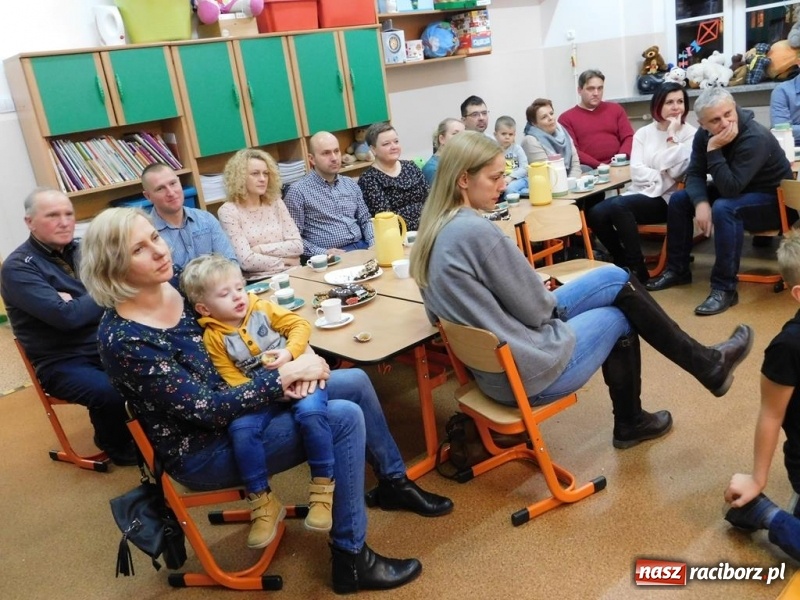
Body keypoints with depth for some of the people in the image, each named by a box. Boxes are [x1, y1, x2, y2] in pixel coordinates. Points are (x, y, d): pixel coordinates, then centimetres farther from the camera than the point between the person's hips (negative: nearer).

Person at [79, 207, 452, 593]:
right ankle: (351, 560, -4)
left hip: (231, 398, 8)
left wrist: (293, 363, -13)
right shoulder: (123, 340, -27)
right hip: (202, 449, -8)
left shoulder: (179, 283, -5)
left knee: (355, 381, 3)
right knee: (345, 418, -20)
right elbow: (208, 409, -26)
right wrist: (286, 375, -22)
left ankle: (394, 483, 26)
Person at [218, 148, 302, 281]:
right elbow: (246, 261, -13)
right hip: (258, 282, -5)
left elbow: (297, 245, 2)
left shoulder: (276, 203, 10)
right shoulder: (228, 211, -5)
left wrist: (261, 249, -8)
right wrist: (285, 261, -5)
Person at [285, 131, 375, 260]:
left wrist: (374, 244, 1)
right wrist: (323, 253, -17)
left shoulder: (350, 184, 15)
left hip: (361, 247, 5)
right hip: (331, 256, -5)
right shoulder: (299, 190, -3)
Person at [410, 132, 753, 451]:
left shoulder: (434, 230, 1)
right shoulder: (475, 231, -26)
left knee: (614, 278, 14)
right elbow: (536, 309, -17)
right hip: (527, 374, -8)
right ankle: (707, 365, 34)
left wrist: (539, 292, 7)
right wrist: (550, 295, 4)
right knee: (618, 316, 13)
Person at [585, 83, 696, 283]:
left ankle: (638, 270, -21)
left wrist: (671, 137, -10)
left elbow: (674, 171, -11)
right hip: (639, 193, 5)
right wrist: (662, 179, -14)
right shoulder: (643, 133, 12)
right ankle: (623, 263, -1)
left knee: (618, 205, -32)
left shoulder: (691, 134, 1)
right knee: (595, 213, -22)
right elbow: (636, 171, 0)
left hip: (666, 199, -5)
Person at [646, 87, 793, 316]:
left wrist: (714, 150, -36)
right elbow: (694, 174, -8)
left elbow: (730, 188, -34)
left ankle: (725, 288, -30)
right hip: (736, 191, 8)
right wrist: (701, 202, -26)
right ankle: (677, 270, 9)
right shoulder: (704, 134, -8)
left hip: (773, 200, -8)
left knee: (724, 209, -37)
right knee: (679, 199, -1)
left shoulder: (756, 138, -30)